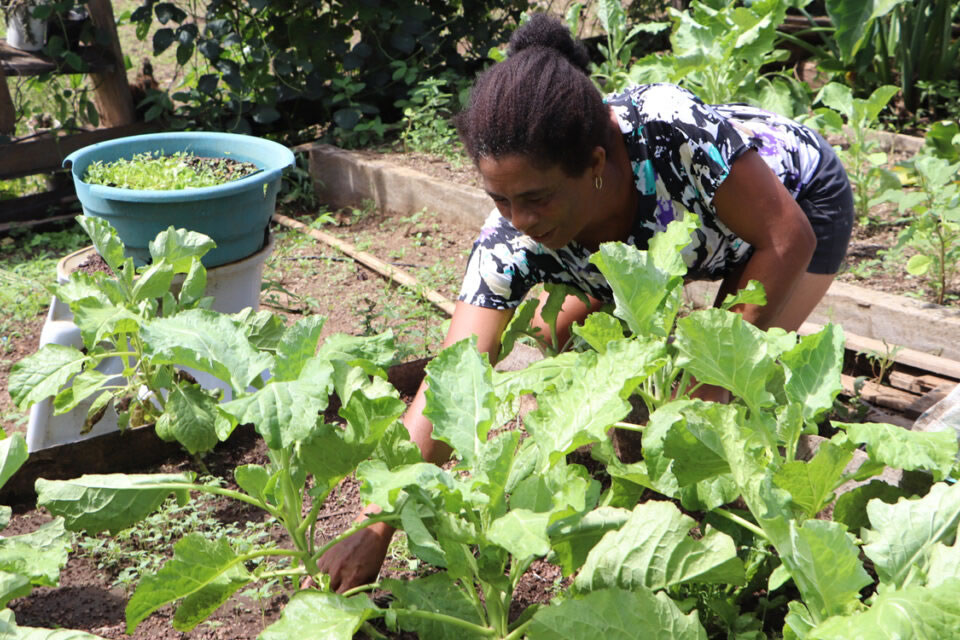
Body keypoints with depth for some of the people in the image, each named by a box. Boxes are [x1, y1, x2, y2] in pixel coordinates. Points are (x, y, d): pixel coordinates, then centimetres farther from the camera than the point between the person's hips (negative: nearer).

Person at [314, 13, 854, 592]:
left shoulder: (669, 129, -43)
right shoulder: (511, 241, -30)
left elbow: (786, 238, -29)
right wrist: (375, 531, -37)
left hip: (798, 194, -4)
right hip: (681, 231, 4)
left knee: (715, 389, -20)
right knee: (559, 330, -6)